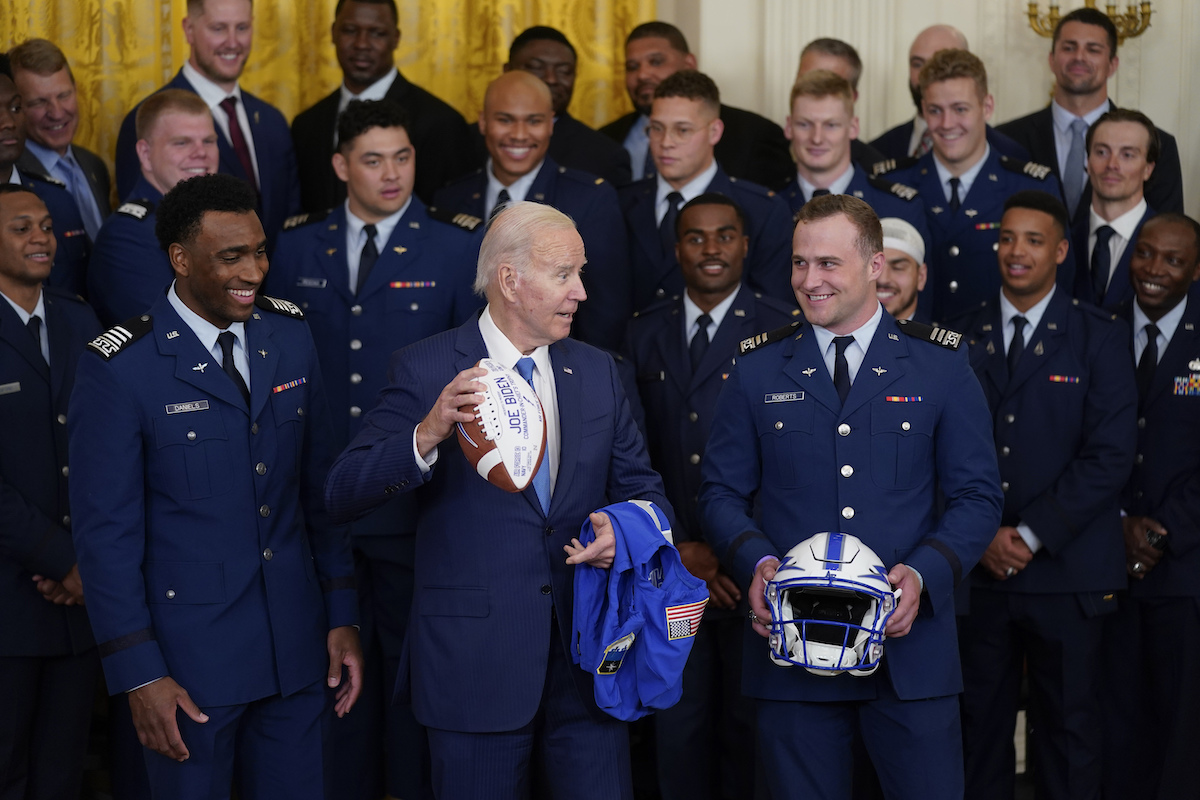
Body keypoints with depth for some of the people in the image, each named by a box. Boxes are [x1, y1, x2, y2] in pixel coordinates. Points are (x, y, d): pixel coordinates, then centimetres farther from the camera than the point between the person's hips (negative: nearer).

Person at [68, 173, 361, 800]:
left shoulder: (290, 336, 4)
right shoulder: (119, 368, -12)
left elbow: (319, 484, 10)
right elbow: (105, 532, -10)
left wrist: (342, 615, 8)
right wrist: (138, 674, -12)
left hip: (297, 648, 5)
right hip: (191, 656, -4)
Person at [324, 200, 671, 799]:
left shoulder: (597, 373, 10)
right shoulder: (425, 370, -5)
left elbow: (644, 490, 13)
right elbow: (343, 494, -13)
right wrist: (427, 435, -29)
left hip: (587, 660, 4)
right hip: (474, 660, -4)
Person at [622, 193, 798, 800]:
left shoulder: (783, 330, -3)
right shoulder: (645, 333, 9)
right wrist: (676, 548, -2)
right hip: (668, 570, 3)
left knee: (749, 729, 7)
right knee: (678, 732, 7)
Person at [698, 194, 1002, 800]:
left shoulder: (940, 365, 4)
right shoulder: (757, 370, 8)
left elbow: (977, 495, 3)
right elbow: (721, 493, 9)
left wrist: (923, 574, -14)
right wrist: (757, 562, -11)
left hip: (910, 643, -1)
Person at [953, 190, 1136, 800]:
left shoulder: (1101, 337, 1)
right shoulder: (964, 337, 9)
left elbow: (1110, 455, -7)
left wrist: (1033, 535, -12)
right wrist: (983, 534, -7)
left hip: (1066, 571, -2)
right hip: (978, 568, 2)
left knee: (1068, 728, 4)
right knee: (980, 723, 5)